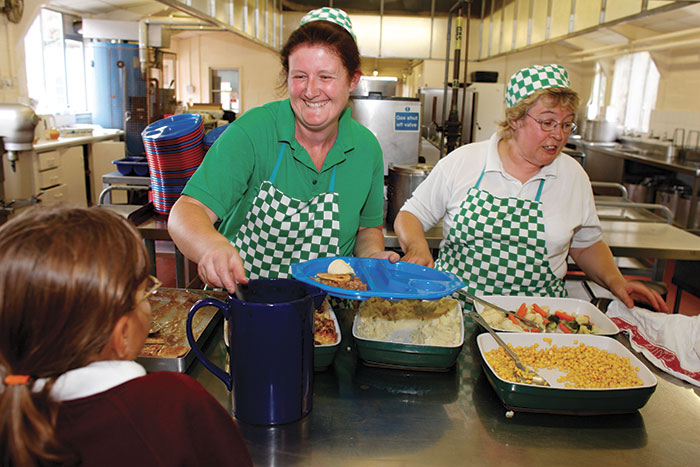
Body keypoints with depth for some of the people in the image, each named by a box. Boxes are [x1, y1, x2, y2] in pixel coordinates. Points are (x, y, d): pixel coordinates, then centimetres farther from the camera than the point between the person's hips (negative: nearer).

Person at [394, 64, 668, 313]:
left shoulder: (573, 175, 6)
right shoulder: (462, 162, -1)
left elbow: (586, 244, 20)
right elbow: (410, 216, 5)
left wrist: (614, 280, 3)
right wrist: (417, 248, -15)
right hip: (456, 309, -2)